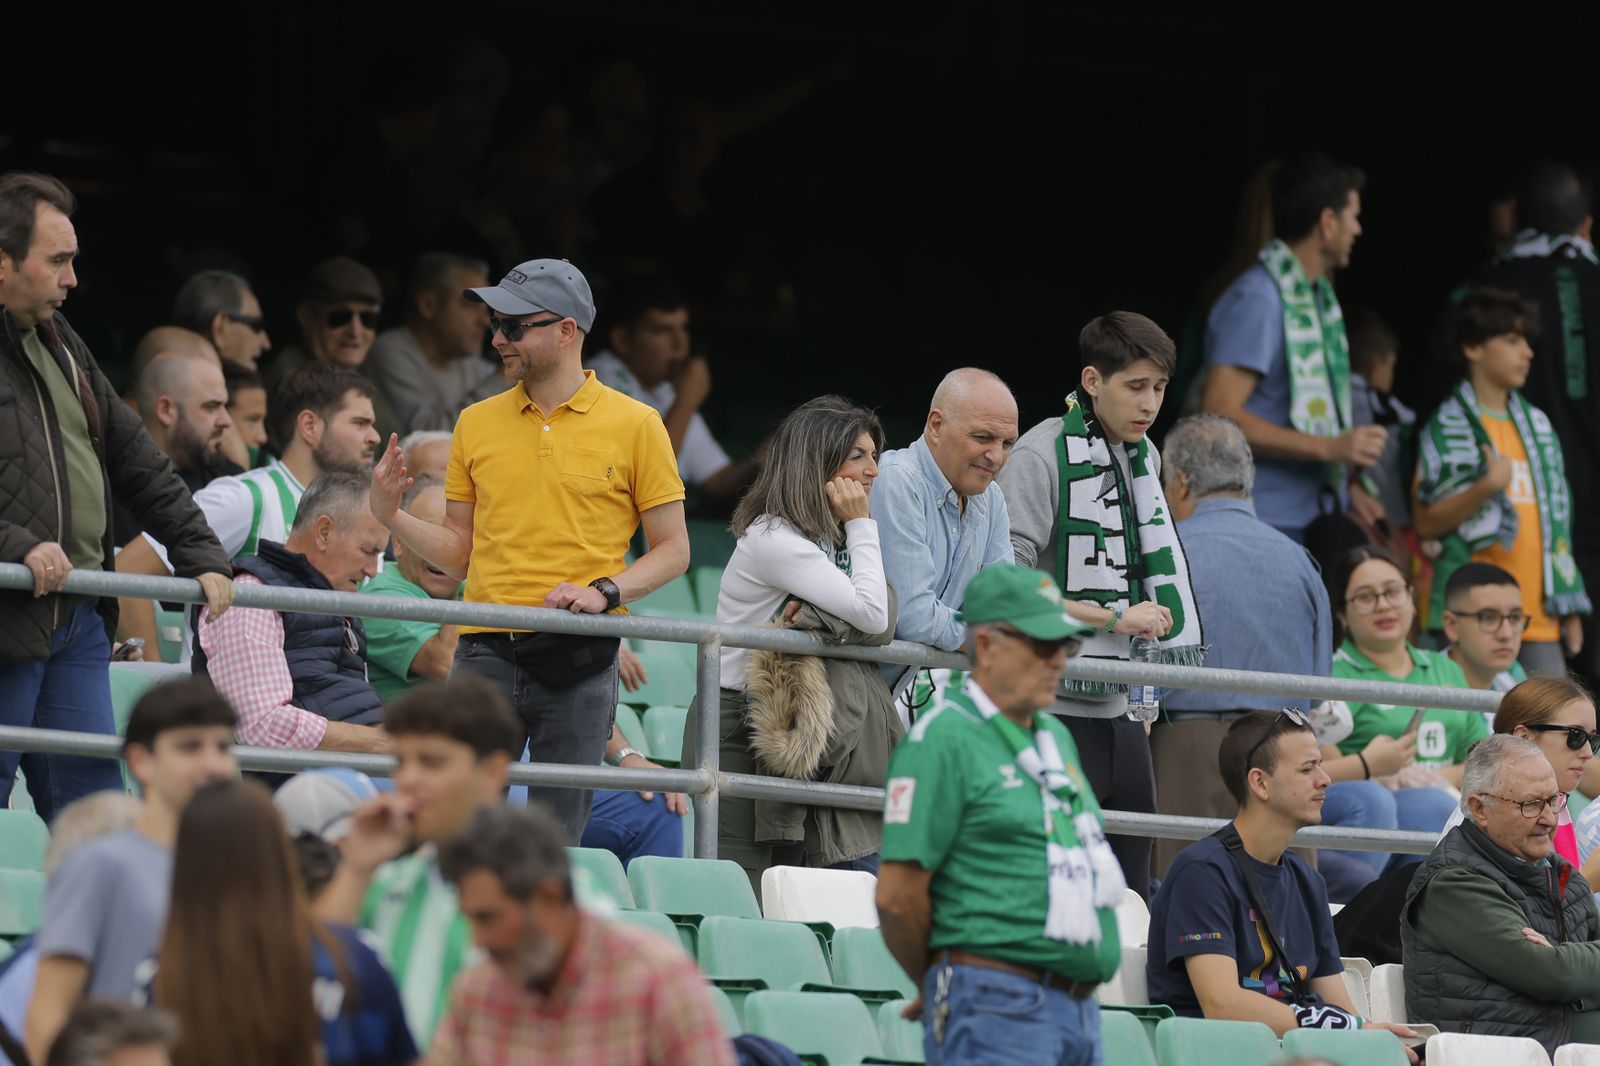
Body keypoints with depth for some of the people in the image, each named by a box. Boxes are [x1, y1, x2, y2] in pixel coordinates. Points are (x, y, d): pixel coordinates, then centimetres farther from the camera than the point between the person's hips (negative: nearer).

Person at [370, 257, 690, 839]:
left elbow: (673, 549, 4)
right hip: (486, 654, 2)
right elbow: (459, 552, 16)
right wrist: (391, 516, 0)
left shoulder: (635, 425, 2)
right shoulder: (477, 424, 11)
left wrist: (604, 592, -12)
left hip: (578, 661, -2)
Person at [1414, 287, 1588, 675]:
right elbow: (1426, 522, -6)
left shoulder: (1537, 425, 17)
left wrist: (1569, 605, 16)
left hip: (1539, 615, 6)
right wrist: (1487, 487, -20)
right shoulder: (1448, 427, -2)